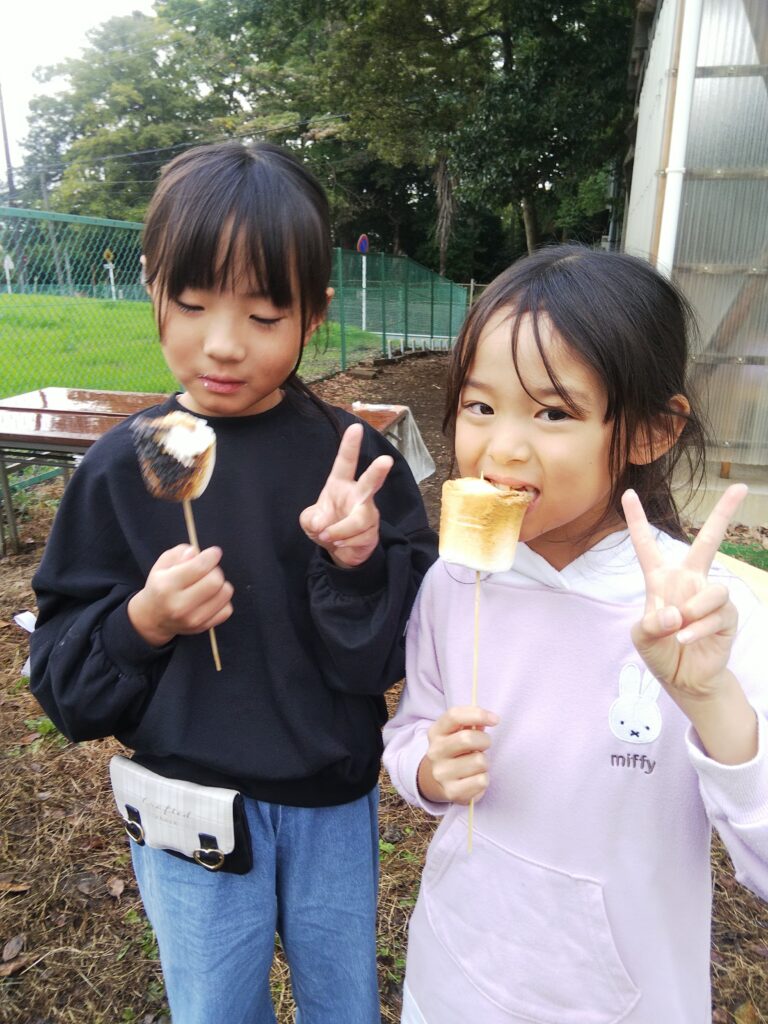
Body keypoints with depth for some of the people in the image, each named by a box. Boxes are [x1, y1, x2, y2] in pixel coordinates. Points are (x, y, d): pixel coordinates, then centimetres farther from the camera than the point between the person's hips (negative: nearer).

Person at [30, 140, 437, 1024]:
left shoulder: (352, 455, -13)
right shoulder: (120, 469, -12)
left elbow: (392, 655, -12)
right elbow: (63, 683, -6)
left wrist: (357, 562, -30)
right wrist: (143, 621, -25)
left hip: (334, 807, 1)